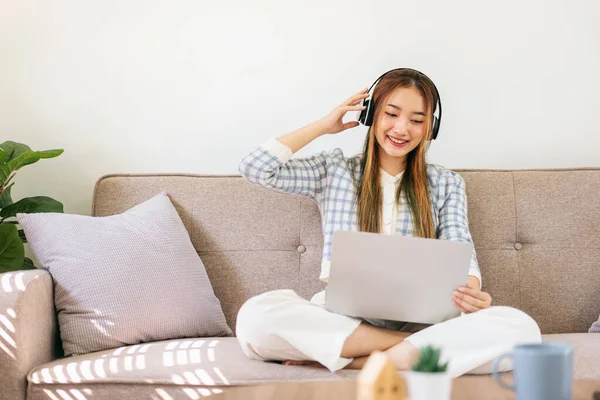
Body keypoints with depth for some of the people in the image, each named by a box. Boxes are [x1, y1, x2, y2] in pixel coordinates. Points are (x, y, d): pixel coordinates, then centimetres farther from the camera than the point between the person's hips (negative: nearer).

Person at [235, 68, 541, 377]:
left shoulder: (447, 184, 17)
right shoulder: (335, 171, 14)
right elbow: (255, 168, 4)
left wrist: (470, 291, -20)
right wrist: (323, 126, 10)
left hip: (419, 322, 1)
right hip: (343, 318, -1)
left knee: (520, 327, -29)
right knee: (256, 315, -33)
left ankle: (351, 360, -30)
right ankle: (421, 348, -27)